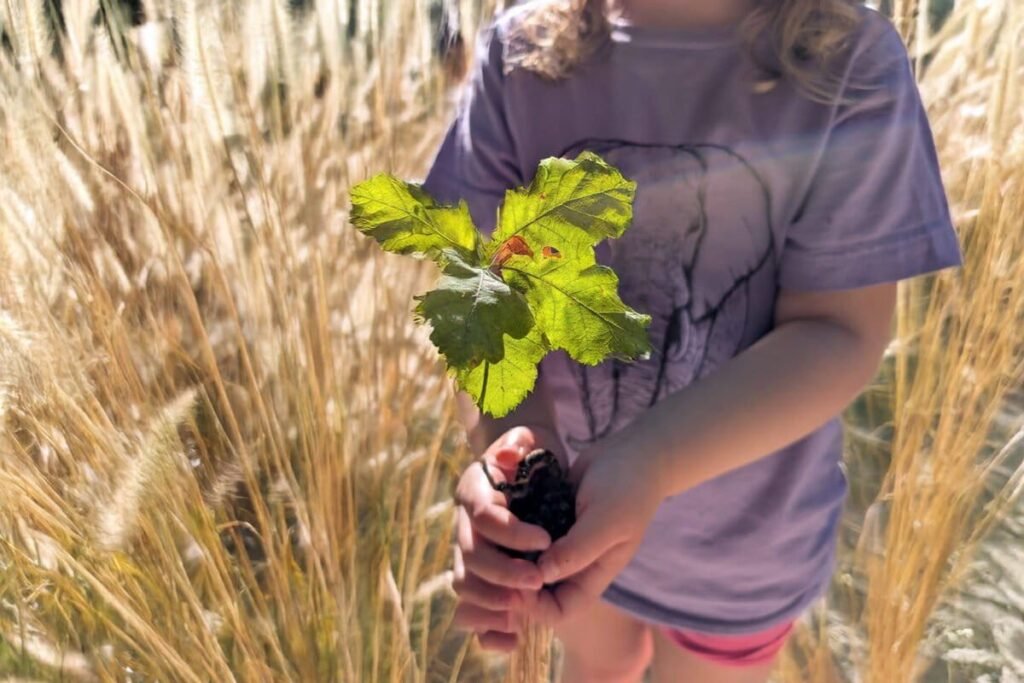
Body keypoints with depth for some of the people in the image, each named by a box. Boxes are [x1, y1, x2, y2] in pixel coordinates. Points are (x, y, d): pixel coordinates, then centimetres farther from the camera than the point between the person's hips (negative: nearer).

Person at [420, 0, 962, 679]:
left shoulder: (850, 60, -21)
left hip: (737, 534, -1)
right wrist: (504, 434, -39)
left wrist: (645, 463, -39)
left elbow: (839, 330, -22)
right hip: (562, 503, 2)